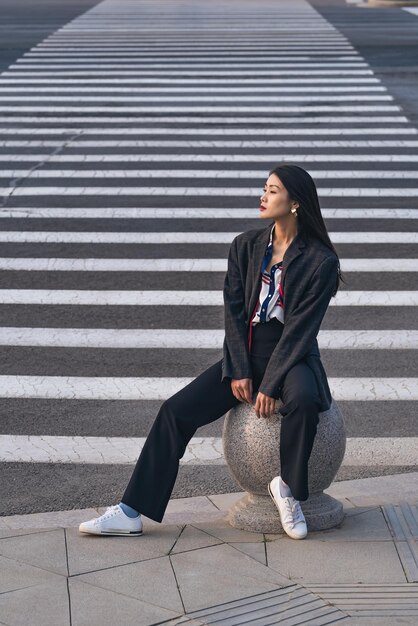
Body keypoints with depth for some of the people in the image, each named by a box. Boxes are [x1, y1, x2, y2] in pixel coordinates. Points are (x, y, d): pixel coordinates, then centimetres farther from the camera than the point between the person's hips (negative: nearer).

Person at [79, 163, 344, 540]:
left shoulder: (321, 261, -9)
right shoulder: (245, 246, 4)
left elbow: (300, 328, -14)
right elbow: (234, 311, 1)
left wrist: (271, 384, -20)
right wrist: (239, 372, -10)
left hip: (292, 356, -4)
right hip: (246, 353, 4)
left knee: (303, 399, -39)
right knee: (176, 411, -11)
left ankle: (288, 488, -15)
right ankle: (131, 513, -9)